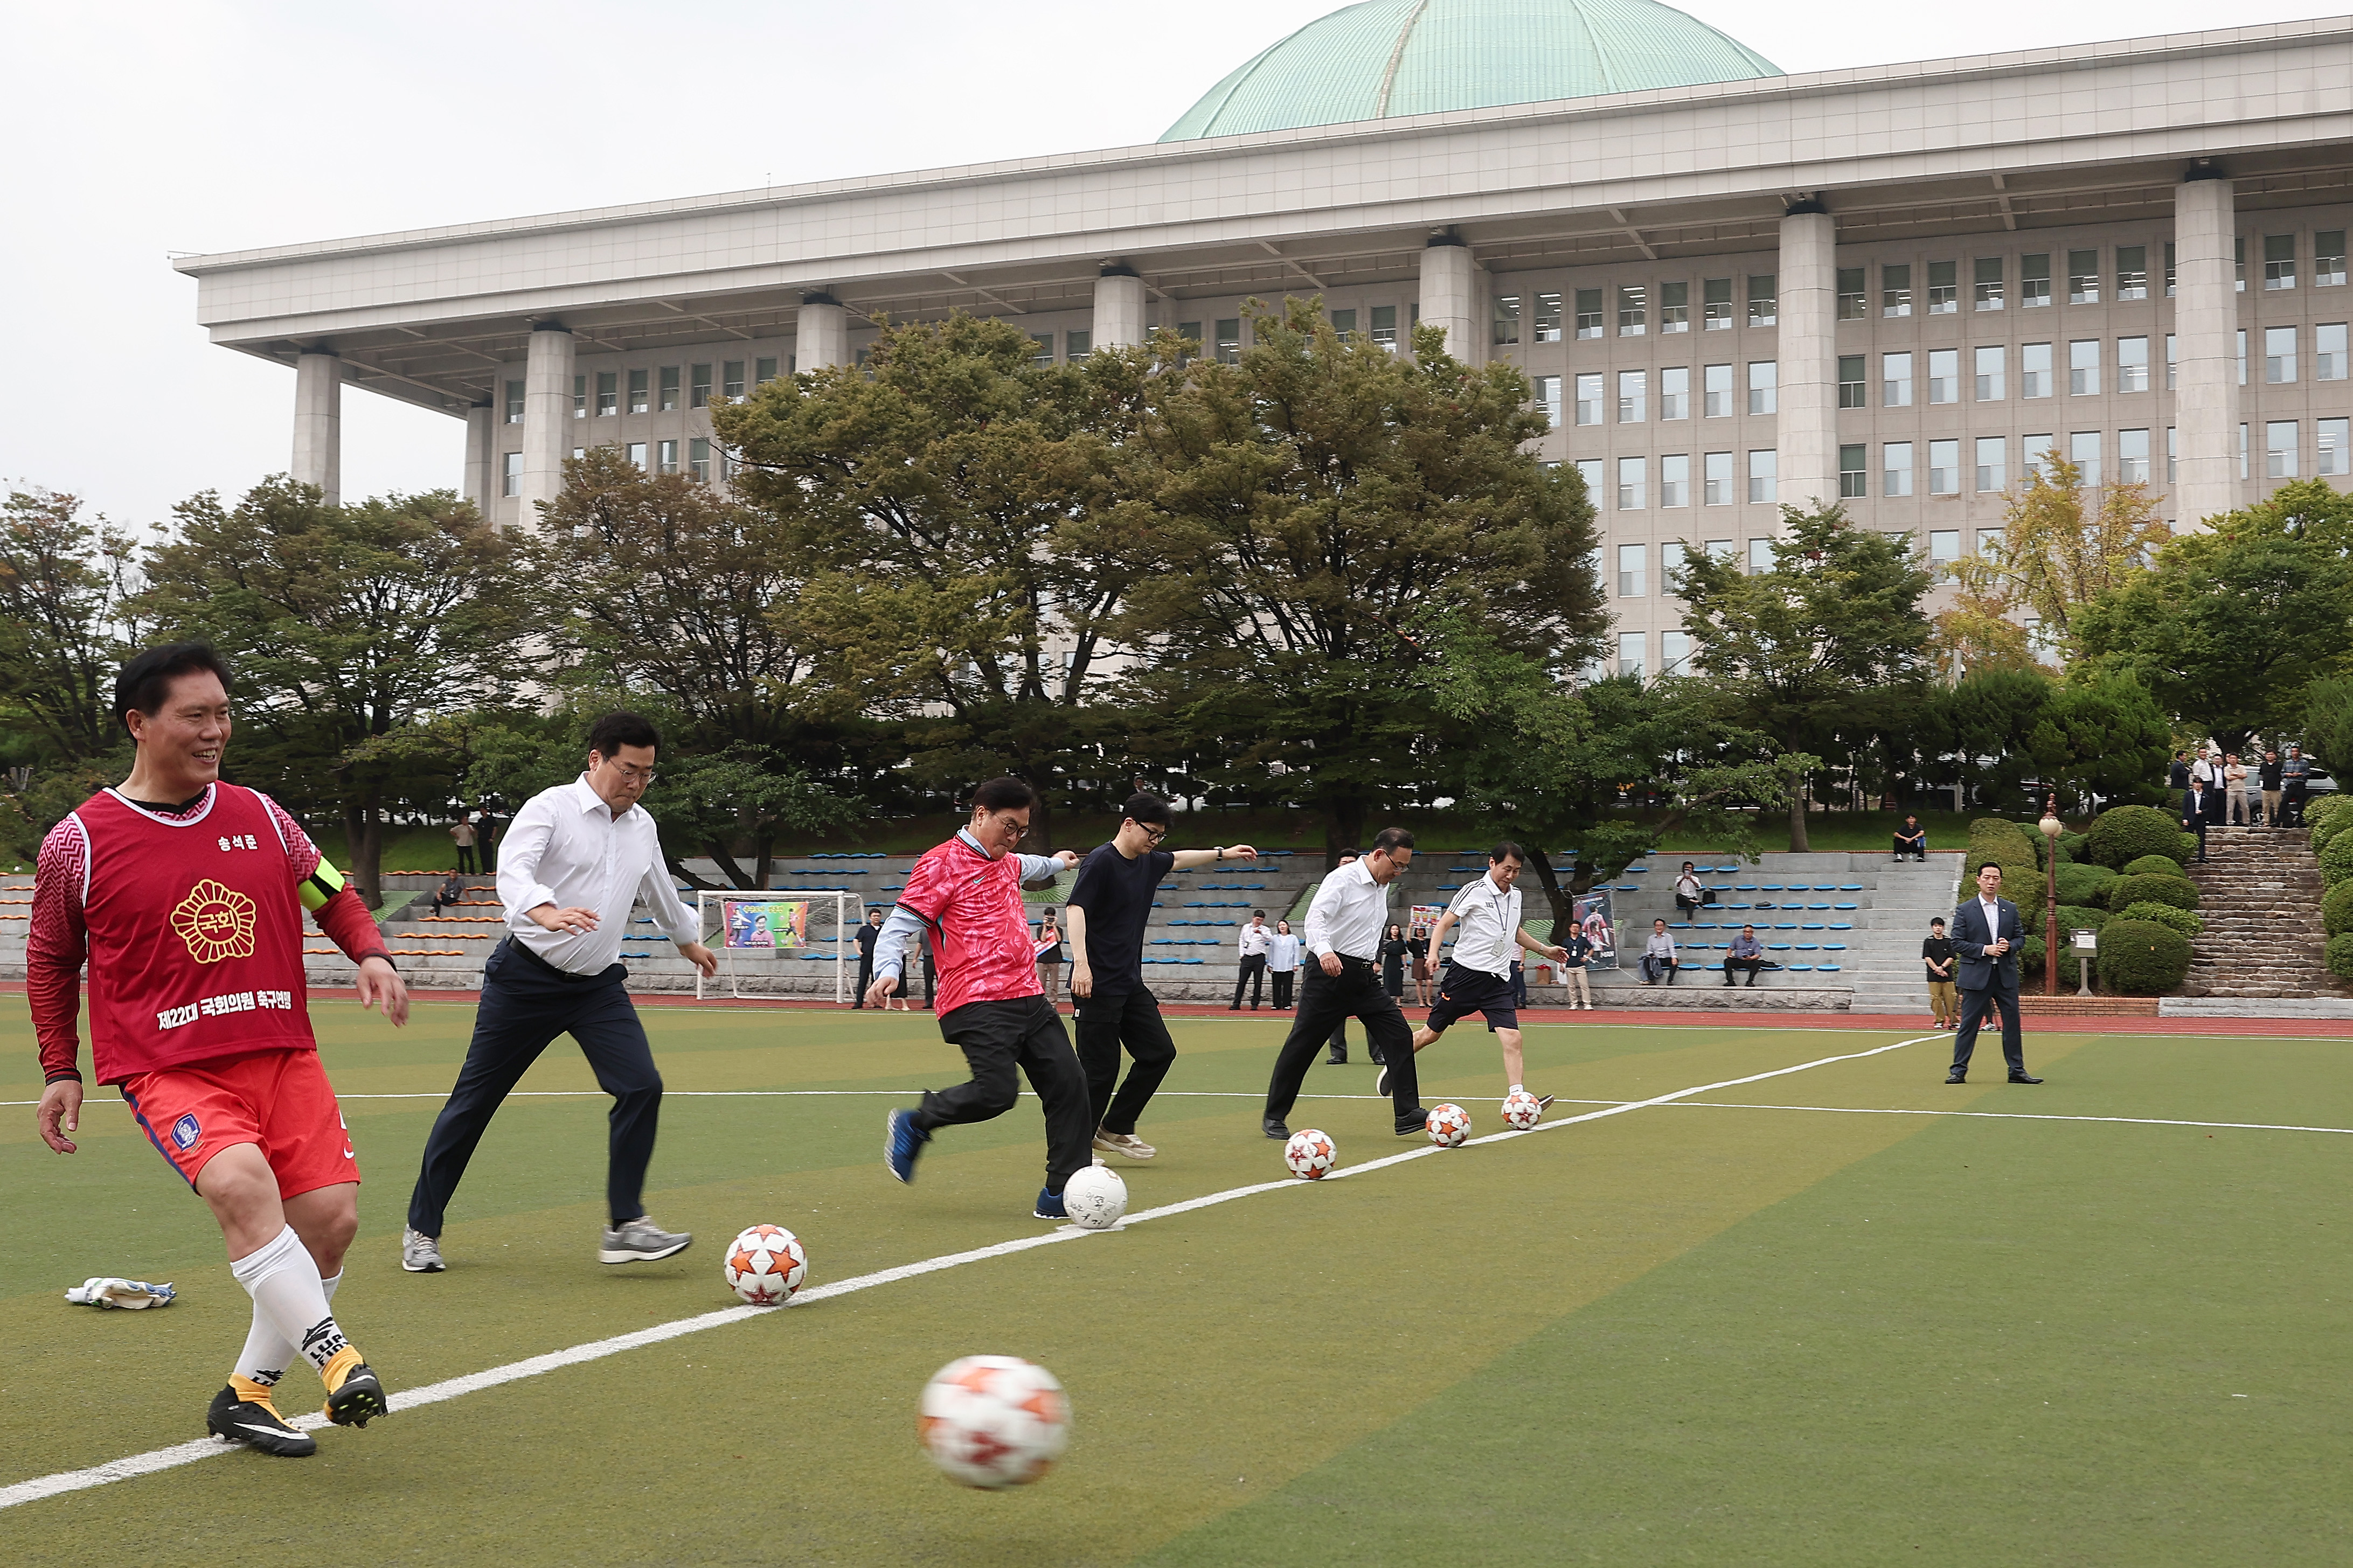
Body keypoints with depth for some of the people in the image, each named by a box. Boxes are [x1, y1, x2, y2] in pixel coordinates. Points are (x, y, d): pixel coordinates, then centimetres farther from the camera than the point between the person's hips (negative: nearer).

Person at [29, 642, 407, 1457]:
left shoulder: (260, 815, 8)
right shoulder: (78, 841, 0)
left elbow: (332, 895, 21)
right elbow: (50, 960, 14)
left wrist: (371, 954, 2)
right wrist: (61, 1070, 13)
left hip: (283, 1055, 4)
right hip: (166, 1067, -4)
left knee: (331, 1217, -6)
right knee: (240, 1179, -32)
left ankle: (247, 1393, 11)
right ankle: (332, 1353, -26)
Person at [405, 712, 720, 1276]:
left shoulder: (643, 827, 8)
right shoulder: (550, 808, -11)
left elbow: (660, 891, 28)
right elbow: (512, 872, -29)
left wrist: (688, 940, 42)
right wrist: (546, 912, -49)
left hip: (598, 983, 5)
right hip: (526, 977, -5)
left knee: (642, 1086, -14)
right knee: (473, 1102, 2)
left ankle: (625, 1227, -8)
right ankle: (422, 1230, 17)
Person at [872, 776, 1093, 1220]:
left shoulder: (1006, 863, 21)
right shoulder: (942, 863, -4)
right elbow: (900, 922, -8)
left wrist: (1055, 862, 67)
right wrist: (888, 971, -25)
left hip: (1028, 999, 8)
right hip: (977, 1003, -8)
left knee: (1068, 1084, -3)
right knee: (997, 1091, -23)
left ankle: (1060, 1196, 4)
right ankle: (914, 1124, 5)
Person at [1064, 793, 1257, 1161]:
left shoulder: (1149, 863, 13)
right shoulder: (1100, 861, -13)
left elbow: (1179, 859, 34)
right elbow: (1076, 908, -22)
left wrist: (1224, 853, 38)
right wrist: (1080, 962, -32)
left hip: (1131, 983, 9)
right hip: (1098, 985, -9)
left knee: (1160, 1052, 8)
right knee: (1100, 1069, -7)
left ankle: (1114, 1129, 19)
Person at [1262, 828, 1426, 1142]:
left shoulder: (1383, 885, 12)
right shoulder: (1343, 879, -13)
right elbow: (1316, 916, -28)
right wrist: (1324, 950, -44)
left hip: (1364, 977, 8)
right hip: (1331, 973, -8)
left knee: (1399, 1036, -5)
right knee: (1302, 1043, -1)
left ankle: (1408, 1115, -5)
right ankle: (1273, 1117, 11)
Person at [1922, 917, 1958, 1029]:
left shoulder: (1948, 941, 8)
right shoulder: (1928, 941, 6)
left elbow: (1951, 958, 3)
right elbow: (1927, 958, -1)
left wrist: (1942, 967, -11)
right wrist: (1937, 969, -9)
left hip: (1947, 975, 1)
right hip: (1933, 977, -1)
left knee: (1950, 998, -2)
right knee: (1936, 999, -4)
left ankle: (1954, 1021, 4)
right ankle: (1939, 1021, 4)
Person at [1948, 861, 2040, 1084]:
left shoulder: (2011, 909, 10)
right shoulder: (1965, 911, -1)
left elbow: (2019, 937, 14)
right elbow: (1957, 943, -4)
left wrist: (2010, 946, -9)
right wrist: (1984, 949, -15)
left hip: (2006, 975, 4)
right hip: (1976, 976, -3)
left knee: (2012, 1022, 6)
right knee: (1968, 1024, -2)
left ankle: (2017, 1070, 14)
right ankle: (1958, 1070, 4)